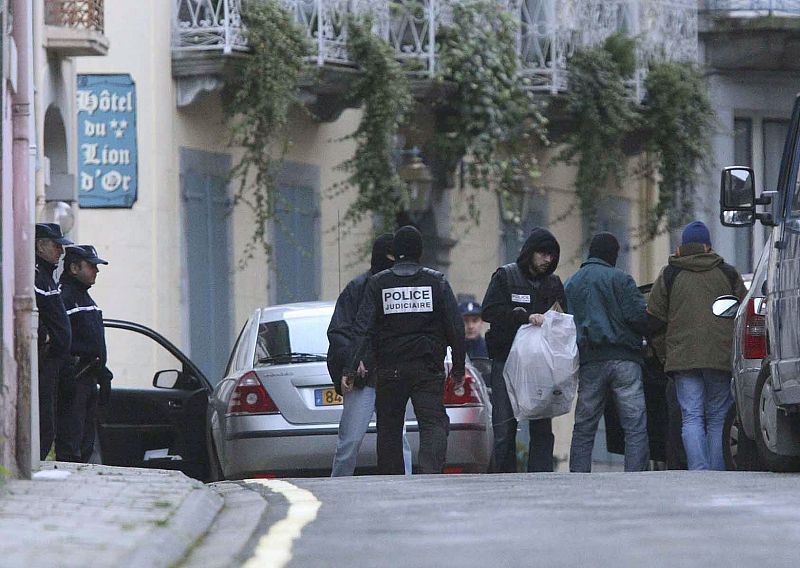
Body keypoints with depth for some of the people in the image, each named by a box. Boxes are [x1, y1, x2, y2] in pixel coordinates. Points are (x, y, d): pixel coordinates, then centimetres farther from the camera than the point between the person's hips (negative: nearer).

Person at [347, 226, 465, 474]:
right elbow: (455, 327, 1)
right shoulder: (437, 281, 2)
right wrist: (458, 369, 8)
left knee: (389, 426, 10)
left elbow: (364, 327, -6)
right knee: (434, 422, -5)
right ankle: (430, 469, -29)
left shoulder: (378, 283, 2)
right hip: (428, 367, -1)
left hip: (389, 370, 1)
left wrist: (354, 366, -9)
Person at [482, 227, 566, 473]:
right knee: (504, 429, -3)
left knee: (542, 429, -1)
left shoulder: (554, 283, 14)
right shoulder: (505, 276, 0)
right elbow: (490, 311, -13)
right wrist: (526, 317, -24)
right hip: (506, 360, -4)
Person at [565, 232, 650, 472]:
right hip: (624, 359, -4)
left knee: (584, 428, 9)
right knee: (636, 427, -4)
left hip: (589, 362, 4)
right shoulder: (619, 279, -3)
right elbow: (638, 315, -10)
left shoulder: (570, 284, 14)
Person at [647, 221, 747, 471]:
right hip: (721, 356, 1)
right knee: (718, 418, 5)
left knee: (691, 418, -3)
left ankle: (698, 471, -17)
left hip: (683, 356, -1)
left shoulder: (669, 275, 7)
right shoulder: (729, 274, 10)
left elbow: (654, 316, 5)